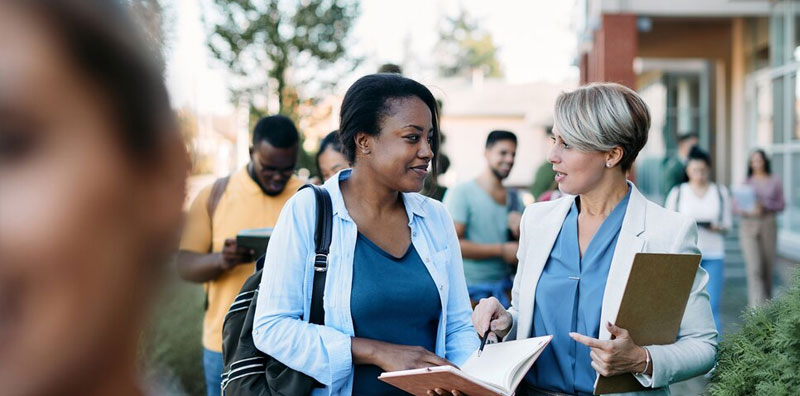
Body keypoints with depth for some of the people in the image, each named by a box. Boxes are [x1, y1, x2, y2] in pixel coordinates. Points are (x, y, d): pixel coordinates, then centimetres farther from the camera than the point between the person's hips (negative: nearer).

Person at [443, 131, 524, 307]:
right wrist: (501, 250, -12)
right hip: (470, 289, -5)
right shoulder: (461, 193, -7)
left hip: (504, 287, 5)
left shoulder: (515, 198, 13)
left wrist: (520, 232, -7)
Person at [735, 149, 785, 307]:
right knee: (754, 268, -12)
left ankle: (765, 299, 29)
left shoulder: (775, 181, 5)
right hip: (748, 226, -1)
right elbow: (736, 206, 5)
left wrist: (764, 206, -13)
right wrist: (748, 211, -15)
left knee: (768, 267, 7)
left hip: (768, 225, 1)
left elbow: (781, 205, 3)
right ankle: (758, 309, -15)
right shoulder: (746, 182, 5)